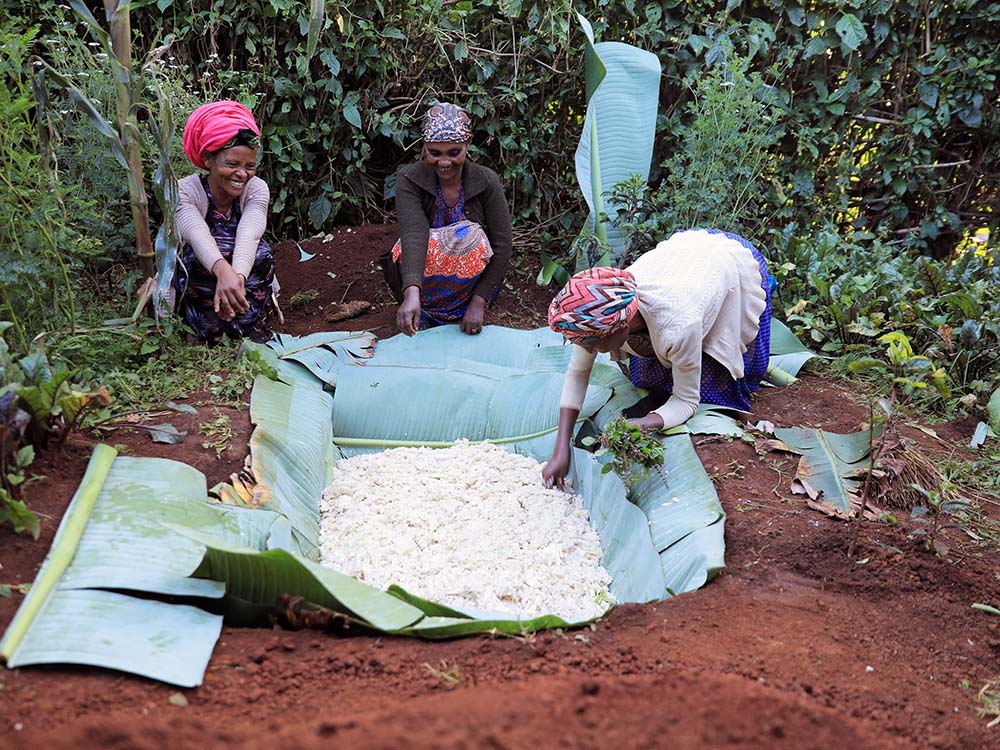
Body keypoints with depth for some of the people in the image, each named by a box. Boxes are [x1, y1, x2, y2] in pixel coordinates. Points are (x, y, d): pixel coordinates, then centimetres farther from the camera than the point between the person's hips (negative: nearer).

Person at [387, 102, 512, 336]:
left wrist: (479, 302, -23)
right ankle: (423, 313, -6)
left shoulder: (486, 181, -11)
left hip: (470, 287, 0)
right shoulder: (409, 179, -14)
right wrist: (411, 294, -48)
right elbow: (413, 232, -32)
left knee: (471, 236, -30)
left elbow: (502, 246, -13)